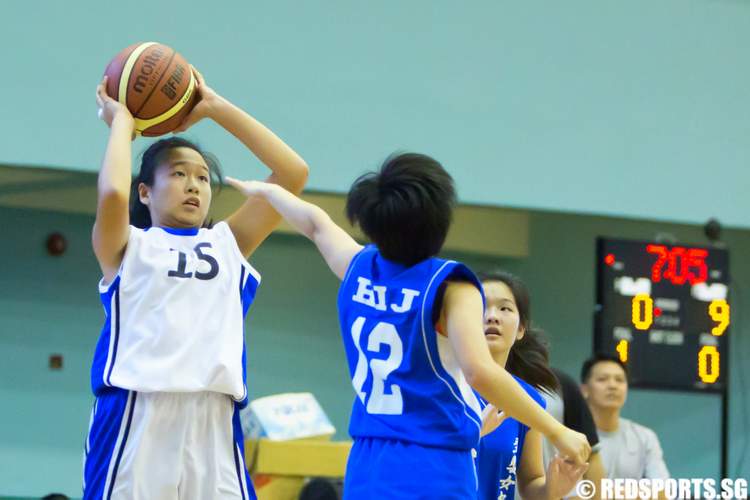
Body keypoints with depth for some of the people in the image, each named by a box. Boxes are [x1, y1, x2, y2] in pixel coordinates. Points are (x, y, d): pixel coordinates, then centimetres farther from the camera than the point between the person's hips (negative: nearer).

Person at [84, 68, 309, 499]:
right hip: (137, 415, -3)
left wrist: (216, 107, 17)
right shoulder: (128, 246, 13)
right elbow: (113, 193, -10)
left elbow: (293, 172, 16)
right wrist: (121, 120, 8)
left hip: (213, 421, 4)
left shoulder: (228, 243, 23)